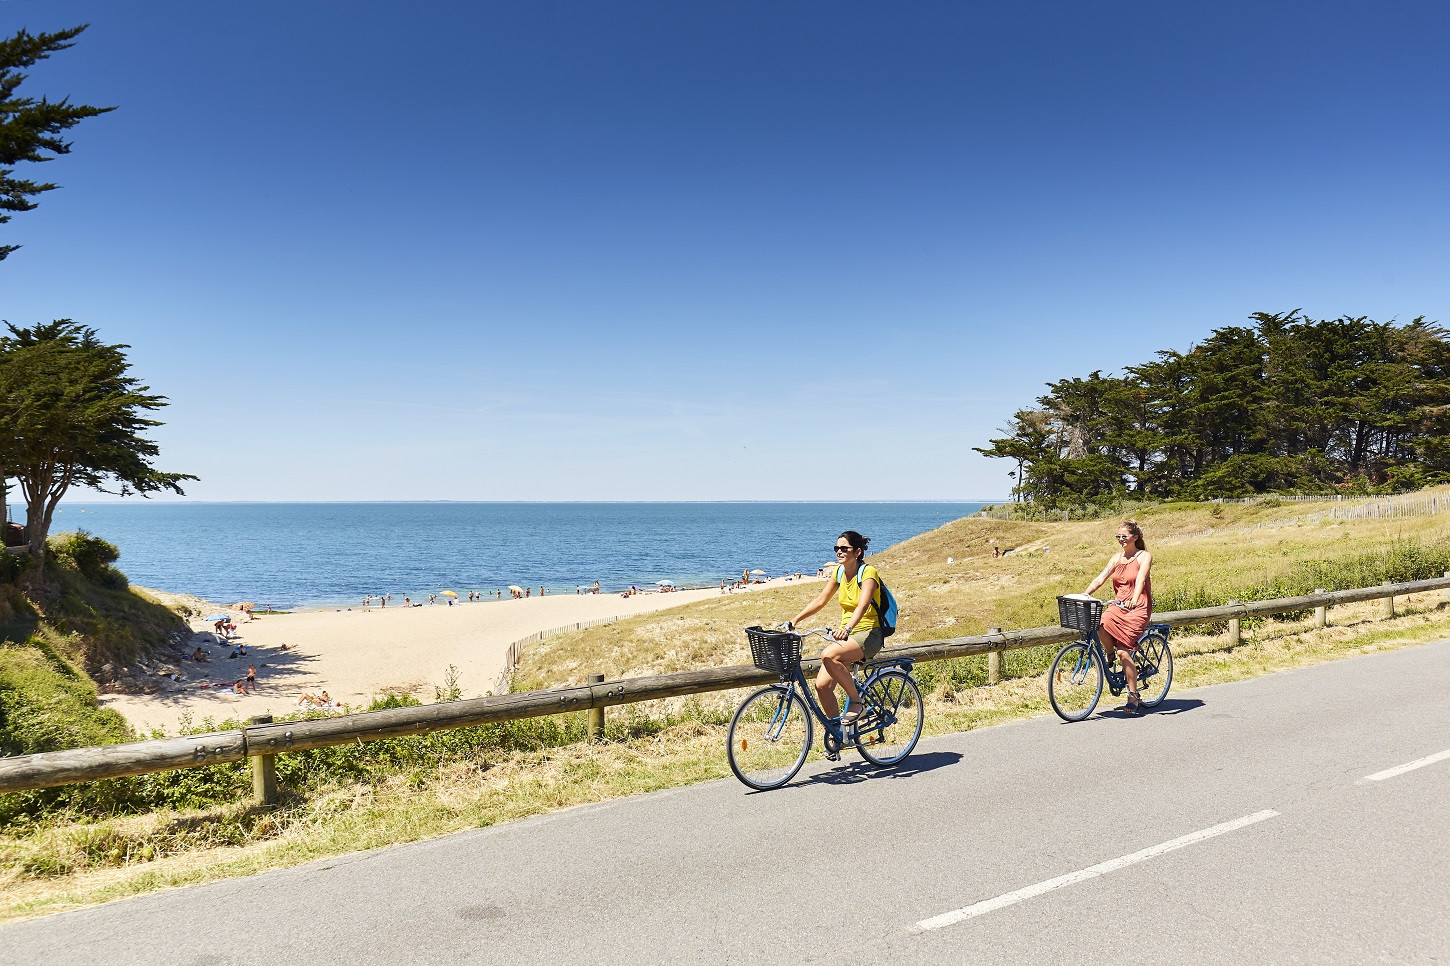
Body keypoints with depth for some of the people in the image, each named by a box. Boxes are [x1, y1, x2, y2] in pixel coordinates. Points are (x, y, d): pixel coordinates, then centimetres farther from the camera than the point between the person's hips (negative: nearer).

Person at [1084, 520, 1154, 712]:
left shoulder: (1144, 556, -4)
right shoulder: (1117, 558, 13)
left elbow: (1140, 580, -21)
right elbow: (1100, 578, 3)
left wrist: (1134, 600, -39)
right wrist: (1083, 595, -12)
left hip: (1138, 608, -5)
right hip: (1118, 606, 5)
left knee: (1123, 651, -15)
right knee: (1099, 626, -28)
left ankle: (1133, 697, -2)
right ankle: (1110, 655, 2)